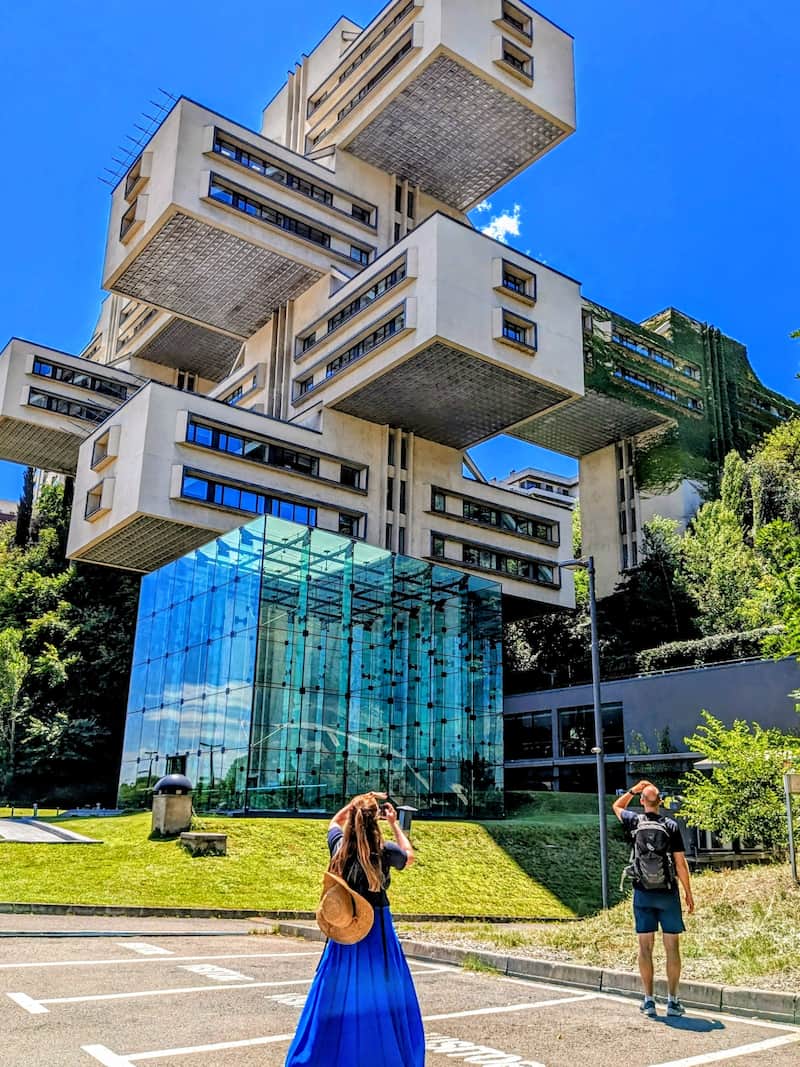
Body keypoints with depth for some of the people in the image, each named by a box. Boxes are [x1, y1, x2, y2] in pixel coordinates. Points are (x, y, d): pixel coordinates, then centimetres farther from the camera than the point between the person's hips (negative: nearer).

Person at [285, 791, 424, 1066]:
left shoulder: (340, 846, -6)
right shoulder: (384, 851, -14)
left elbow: (334, 822, 19)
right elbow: (409, 857, 10)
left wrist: (358, 803, 15)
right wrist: (395, 824, 15)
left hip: (344, 932, 3)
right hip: (377, 932, -3)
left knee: (336, 997, 12)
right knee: (383, 999, 10)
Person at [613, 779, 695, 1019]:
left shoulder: (635, 822, -3)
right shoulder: (671, 826, -8)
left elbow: (617, 806, 20)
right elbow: (680, 863, -6)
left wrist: (634, 789, 14)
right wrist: (688, 893, 3)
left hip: (642, 893, 1)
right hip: (668, 893, -1)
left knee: (645, 947, 6)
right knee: (672, 947, 6)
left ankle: (649, 1000, 10)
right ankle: (673, 1001, 9)